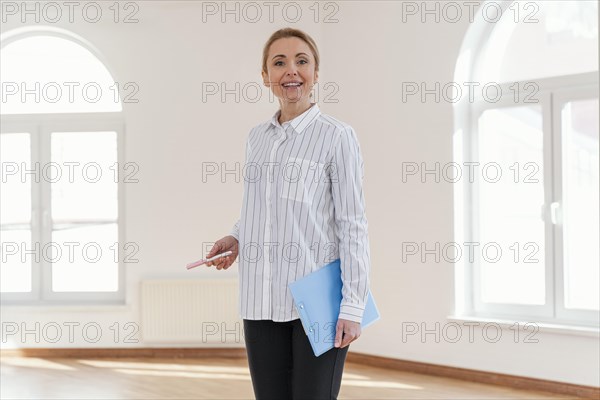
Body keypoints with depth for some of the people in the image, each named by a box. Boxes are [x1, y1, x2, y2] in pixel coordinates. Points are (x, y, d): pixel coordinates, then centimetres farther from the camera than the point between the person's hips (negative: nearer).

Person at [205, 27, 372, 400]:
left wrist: (352, 306, -13)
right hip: (262, 303, 5)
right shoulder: (257, 138, 14)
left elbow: (352, 225, -7)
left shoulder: (336, 136, -4)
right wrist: (237, 238, 7)